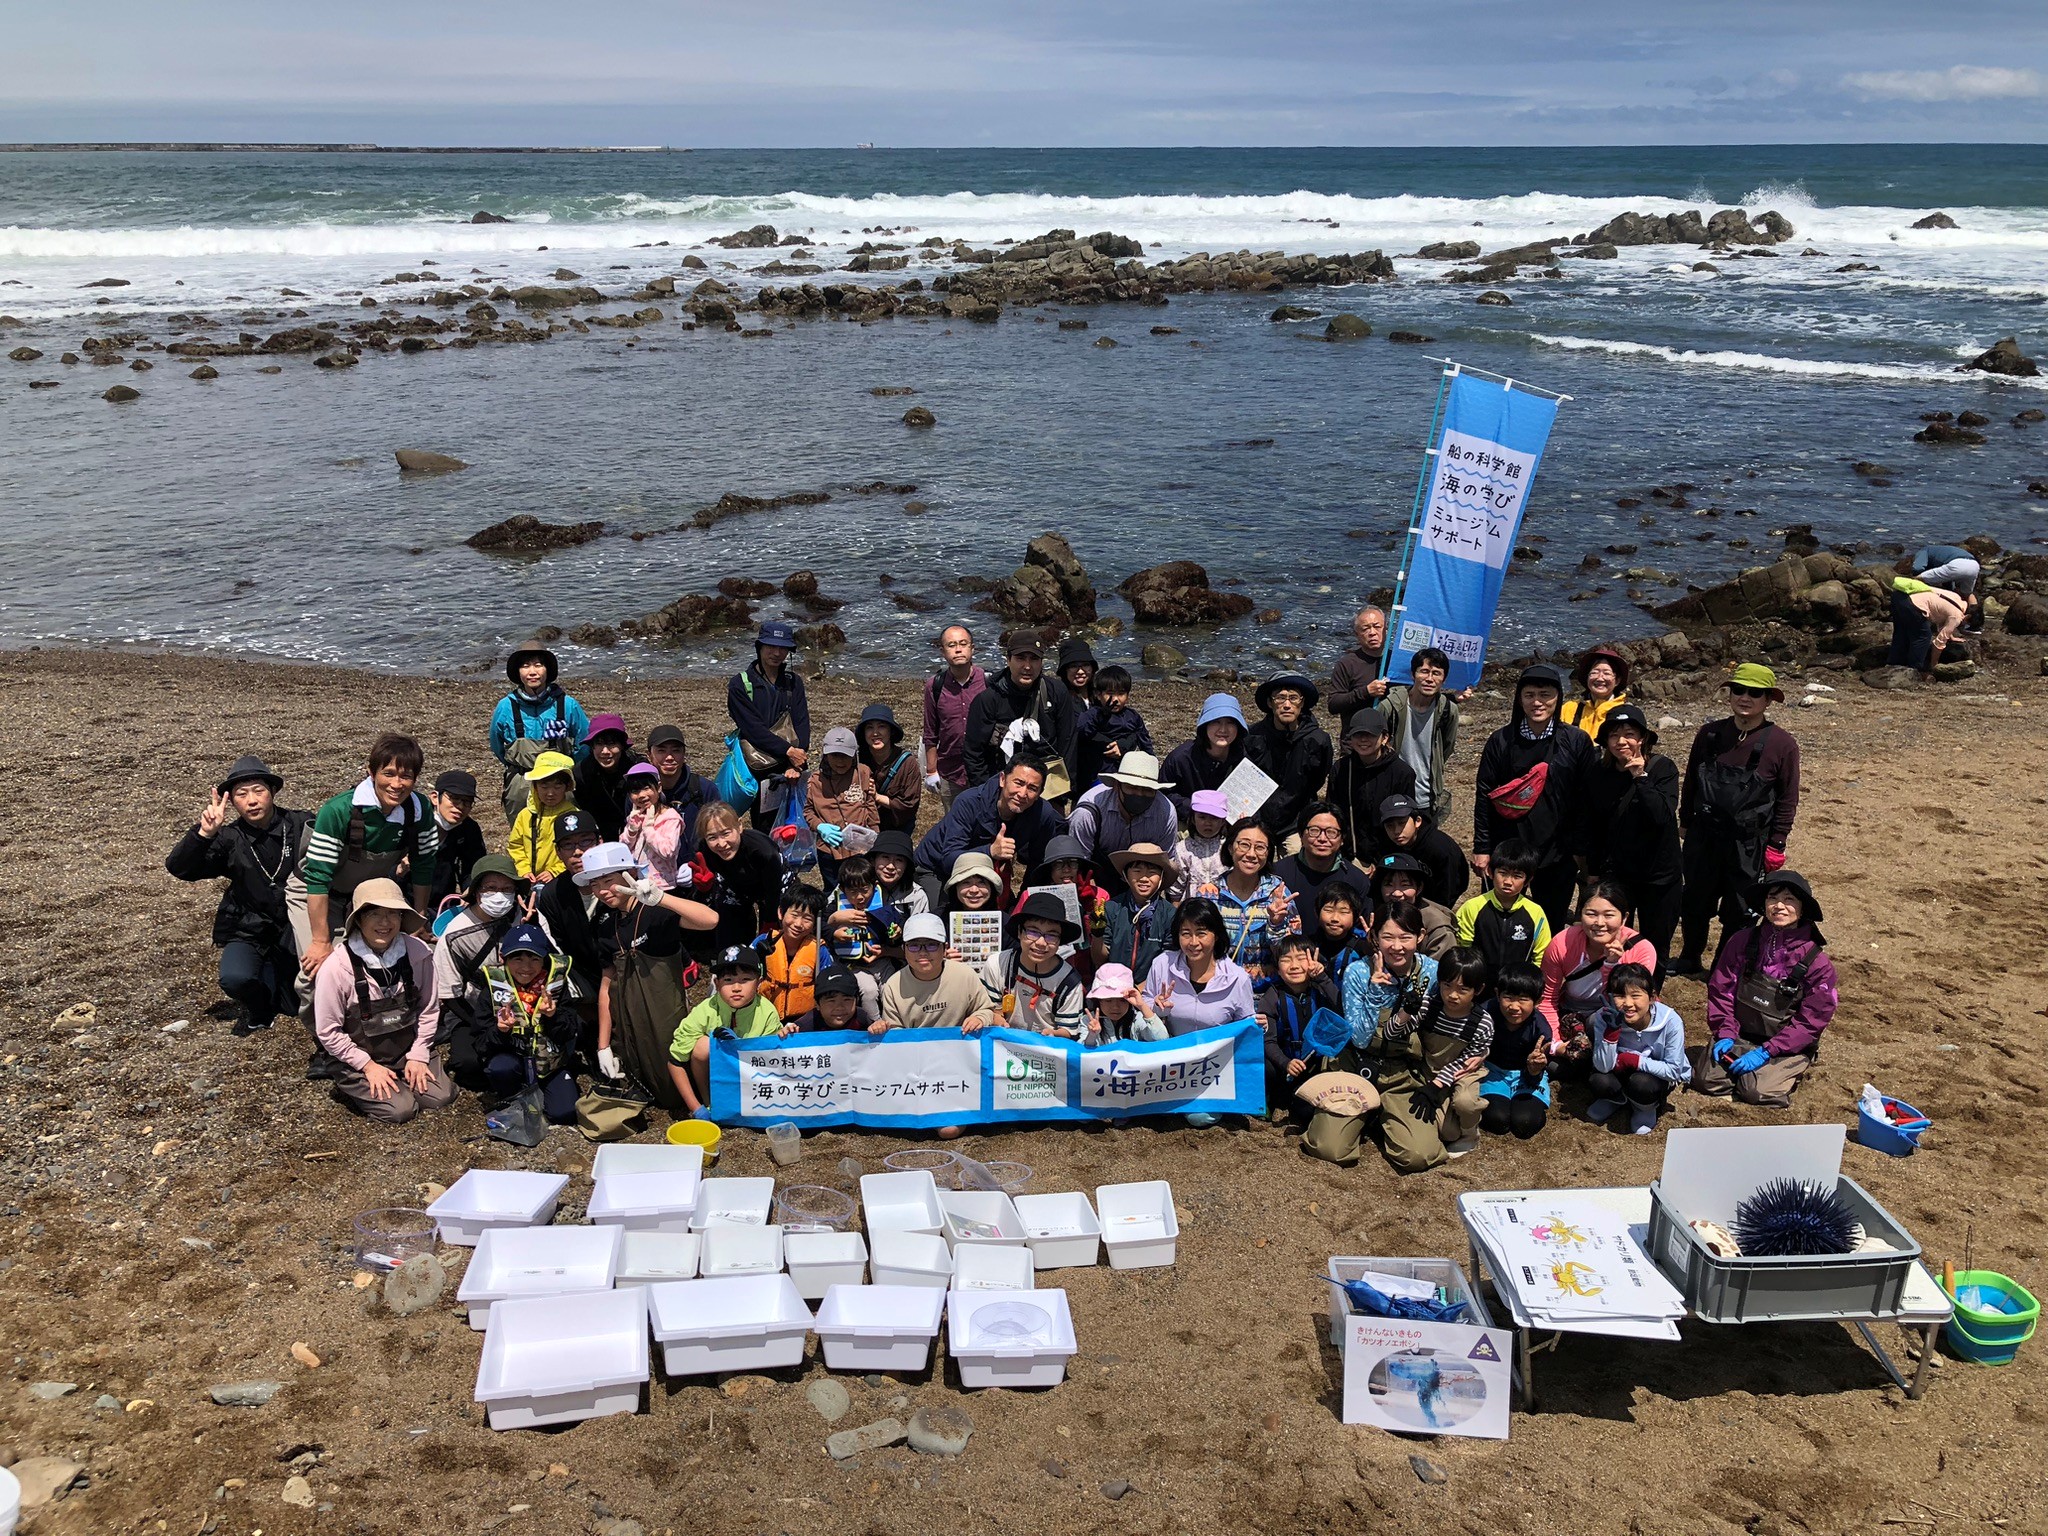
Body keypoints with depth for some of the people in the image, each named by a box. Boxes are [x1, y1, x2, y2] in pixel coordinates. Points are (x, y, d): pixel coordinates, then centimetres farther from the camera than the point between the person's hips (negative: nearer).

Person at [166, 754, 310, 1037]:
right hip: (249, 932, 0)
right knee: (234, 978, -28)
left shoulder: (302, 825, -9)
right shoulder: (229, 839, -7)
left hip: (294, 929, 0)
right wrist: (204, 833, -30)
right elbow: (177, 868, -15)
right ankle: (257, 1007, 10)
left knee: (298, 1005, -1)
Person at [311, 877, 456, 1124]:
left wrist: (418, 1055, -4)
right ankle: (353, 1088, 9)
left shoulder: (418, 953, -11)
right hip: (358, 1062, -4)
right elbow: (328, 1032, -12)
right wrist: (368, 1066, -12)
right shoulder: (336, 967, -20)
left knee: (442, 1097, -12)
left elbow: (428, 1010, 2)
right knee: (399, 1110, -20)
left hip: (408, 1053, 4)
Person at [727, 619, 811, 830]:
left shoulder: (793, 682, 10)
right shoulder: (740, 684, -2)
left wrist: (797, 764, -14)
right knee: (765, 830, -1)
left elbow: (802, 724, 1)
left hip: (789, 765, 3)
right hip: (758, 769, -3)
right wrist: (788, 751, -19)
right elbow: (753, 729, -11)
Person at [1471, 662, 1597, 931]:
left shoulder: (1577, 742, 1)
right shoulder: (1501, 741, 2)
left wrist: (1580, 850, -2)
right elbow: (1484, 796, 3)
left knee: (1552, 928, 7)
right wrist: (1481, 848, -1)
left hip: (1557, 855, 0)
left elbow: (1585, 801, 1)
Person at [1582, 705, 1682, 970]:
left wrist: (1641, 777, -25)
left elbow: (1663, 816, -22)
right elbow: (1593, 829, 6)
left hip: (1659, 873, -2)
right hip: (1614, 873, 2)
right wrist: (1593, 872, 7)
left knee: (1656, 948, 9)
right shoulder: (1598, 775, -1)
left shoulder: (1662, 768, -9)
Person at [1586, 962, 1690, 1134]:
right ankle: (1617, 1099, 10)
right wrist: (1611, 1031, -38)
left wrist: (1633, 1060, -26)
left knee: (1641, 1083, -34)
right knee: (1597, 1080, -28)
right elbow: (1603, 1067, -25)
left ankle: (1646, 1109, 4)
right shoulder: (1604, 1018, -23)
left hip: (1660, 1075, -2)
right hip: (1623, 1073, 2)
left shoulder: (1670, 1021, -27)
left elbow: (1674, 1070, -21)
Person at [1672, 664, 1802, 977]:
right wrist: (1686, 822, 11)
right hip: (1704, 836, 3)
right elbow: (1691, 780, 11)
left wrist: (1777, 844, -6)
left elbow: (1788, 798, -4)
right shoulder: (1710, 734, 1)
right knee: (1694, 903, 14)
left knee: (1739, 912, 7)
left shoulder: (1781, 744, -8)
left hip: (1750, 843, -3)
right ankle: (1690, 959, 34)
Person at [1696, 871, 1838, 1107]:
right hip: (1740, 1036, 2)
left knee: (1757, 1091, -25)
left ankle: (1786, 1073, 8)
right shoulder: (1743, 942, -3)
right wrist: (1725, 1034, -11)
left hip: (1787, 1047, -2)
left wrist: (1765, 1052, -16)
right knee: (1706, 1080, -19)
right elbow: (1721, 990, 3)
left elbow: (1810, 1022, -9)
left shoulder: (1817, 962, -10)